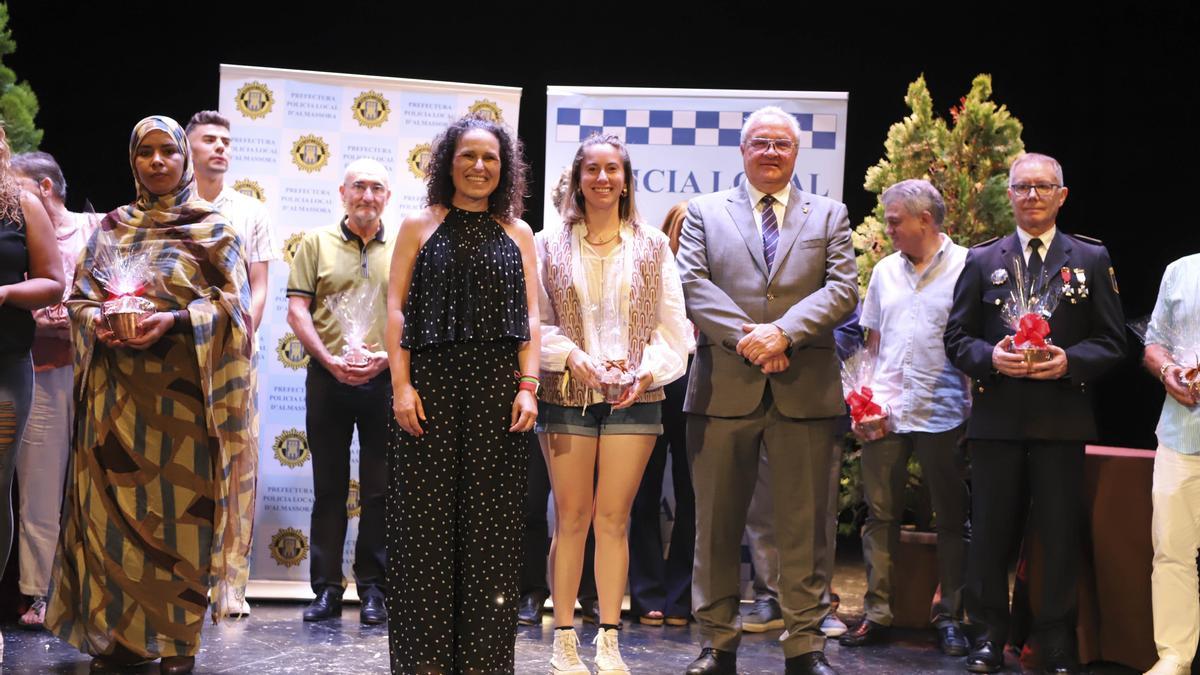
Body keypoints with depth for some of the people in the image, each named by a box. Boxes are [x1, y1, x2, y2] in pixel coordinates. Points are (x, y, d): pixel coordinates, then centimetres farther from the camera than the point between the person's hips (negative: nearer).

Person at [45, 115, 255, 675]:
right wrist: (96, 321, -8)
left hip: (180, 387, -3)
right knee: (114, 501, 2)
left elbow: (232, 302, -2)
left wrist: (175, 320, -17)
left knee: (177, 503, -5)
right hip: (116, 386, 4)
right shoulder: (111, 227, 15)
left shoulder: (211, 227, 5)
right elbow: (79, 296, 14)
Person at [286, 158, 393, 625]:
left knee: (379, 490, 3)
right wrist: (330, 359, -10)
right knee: (329, 488, 6)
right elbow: (297, 310, 2)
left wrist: (384, 357, -11)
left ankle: (373, 589, 11)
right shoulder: (316, 243, 7)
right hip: (327, 378, 0)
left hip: (385, 381, 0)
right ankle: (327, 589, 12)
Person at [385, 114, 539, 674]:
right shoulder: (419, 226, 8)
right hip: (432, 381, -1)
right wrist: (401, 385, -7)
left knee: (490, 521, 2)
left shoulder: (518, 234, 12)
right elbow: (396, 308, 3)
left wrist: (528, 386, -3)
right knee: (426, 519, 0)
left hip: (498, 386, 1)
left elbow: (530, 317, 8)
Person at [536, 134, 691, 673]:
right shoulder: (550, 246, 6)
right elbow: (535, 322, 2)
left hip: (633, 399, 1)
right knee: (571, 518, 2)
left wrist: (648, 369, -11)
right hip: (568, 395, 0)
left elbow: (672, 326, 5)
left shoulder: (652, 248, 8)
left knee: (614, 518, 3)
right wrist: (571, 355, -15)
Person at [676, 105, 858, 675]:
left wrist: (784, 331, -14)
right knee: (716, 523, 5)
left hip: (804, 389, 0)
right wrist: (745, 336, -14)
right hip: (724, 387, 0)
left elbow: (842, 290, 1)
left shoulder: (829, 216, 13)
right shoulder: (705, 212, 11)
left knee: (804, 525, 3)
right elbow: (693, 284, -1)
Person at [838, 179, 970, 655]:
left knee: (952, 518, 6)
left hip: (943, 413, -4)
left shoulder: (966, 267, -4)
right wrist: (865, 399, 5)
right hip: (885, 412, 5)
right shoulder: (884, 271, 12)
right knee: (880, 513, 6)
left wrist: (979, 407, -11)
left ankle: (949, 617, 15)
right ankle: (876, 614, 13)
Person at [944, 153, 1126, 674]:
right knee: (989, 532, 5)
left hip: (1062, 420, -1)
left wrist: (1070, 362, -14)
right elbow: (957, 337, 7)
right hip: (996, 419, 1)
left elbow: (1110, 342, 4)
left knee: (1060, 534, 3)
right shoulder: (982, 259, 10)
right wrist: (991, 356, -13)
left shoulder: (1091, 259, 7)